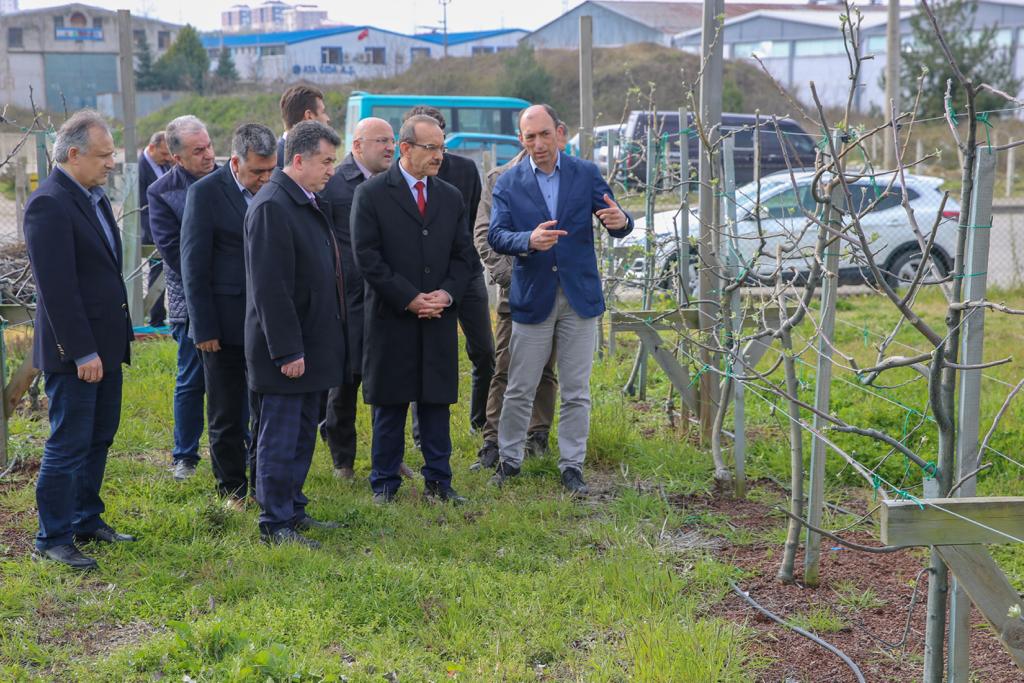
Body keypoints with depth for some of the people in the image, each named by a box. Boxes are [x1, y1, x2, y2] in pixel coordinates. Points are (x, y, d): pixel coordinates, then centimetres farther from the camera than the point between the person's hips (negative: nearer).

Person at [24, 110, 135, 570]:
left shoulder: (94, 197, 12)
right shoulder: (49, 204, -18)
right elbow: (56, 287, -21)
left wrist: (118, 337, 15)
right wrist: (82, 352, -21)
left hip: (106, 343, 9)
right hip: (74, 351, -9)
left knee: (99, 439, 17)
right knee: (68, 446, -1)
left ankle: (87, 520, 30)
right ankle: (53, 539, 10)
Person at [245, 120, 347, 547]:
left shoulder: (312, 203, 13)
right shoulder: (271, 207, -18)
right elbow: (270, 287, -22)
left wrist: (328, 338, 18)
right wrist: (287, 351, -22)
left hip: (313, 344, 10)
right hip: (288, 349, -10)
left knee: (303, 435, 17)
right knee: (280, 439, -1)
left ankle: (293, 510, 29)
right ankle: (275, 524, 8)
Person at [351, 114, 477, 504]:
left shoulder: (451, 197, 11)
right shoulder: (371, 194, -4)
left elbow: (464, 255, 11)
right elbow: (367, 257, -9)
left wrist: (447, 293, -7)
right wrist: (409, 298, -14)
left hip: (439, 318, 4)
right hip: (391, 319, -4)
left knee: (437, 401, 7)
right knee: (389, 404, 5)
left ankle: (437, 481, 17)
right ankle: (384, 483, 16)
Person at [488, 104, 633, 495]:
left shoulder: (586, 174, 2)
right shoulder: (508, 183, 1)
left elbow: (616, 225, -1)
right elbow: (495, 236, -9)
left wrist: (621, 221, -27)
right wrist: (529, 240, -30)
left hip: (580, 297, 0)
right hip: (532, 297, 0)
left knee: (576, 391, 6)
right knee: (519, 389, 7)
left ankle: (571, 466, 16)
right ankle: (509, 460, 22)